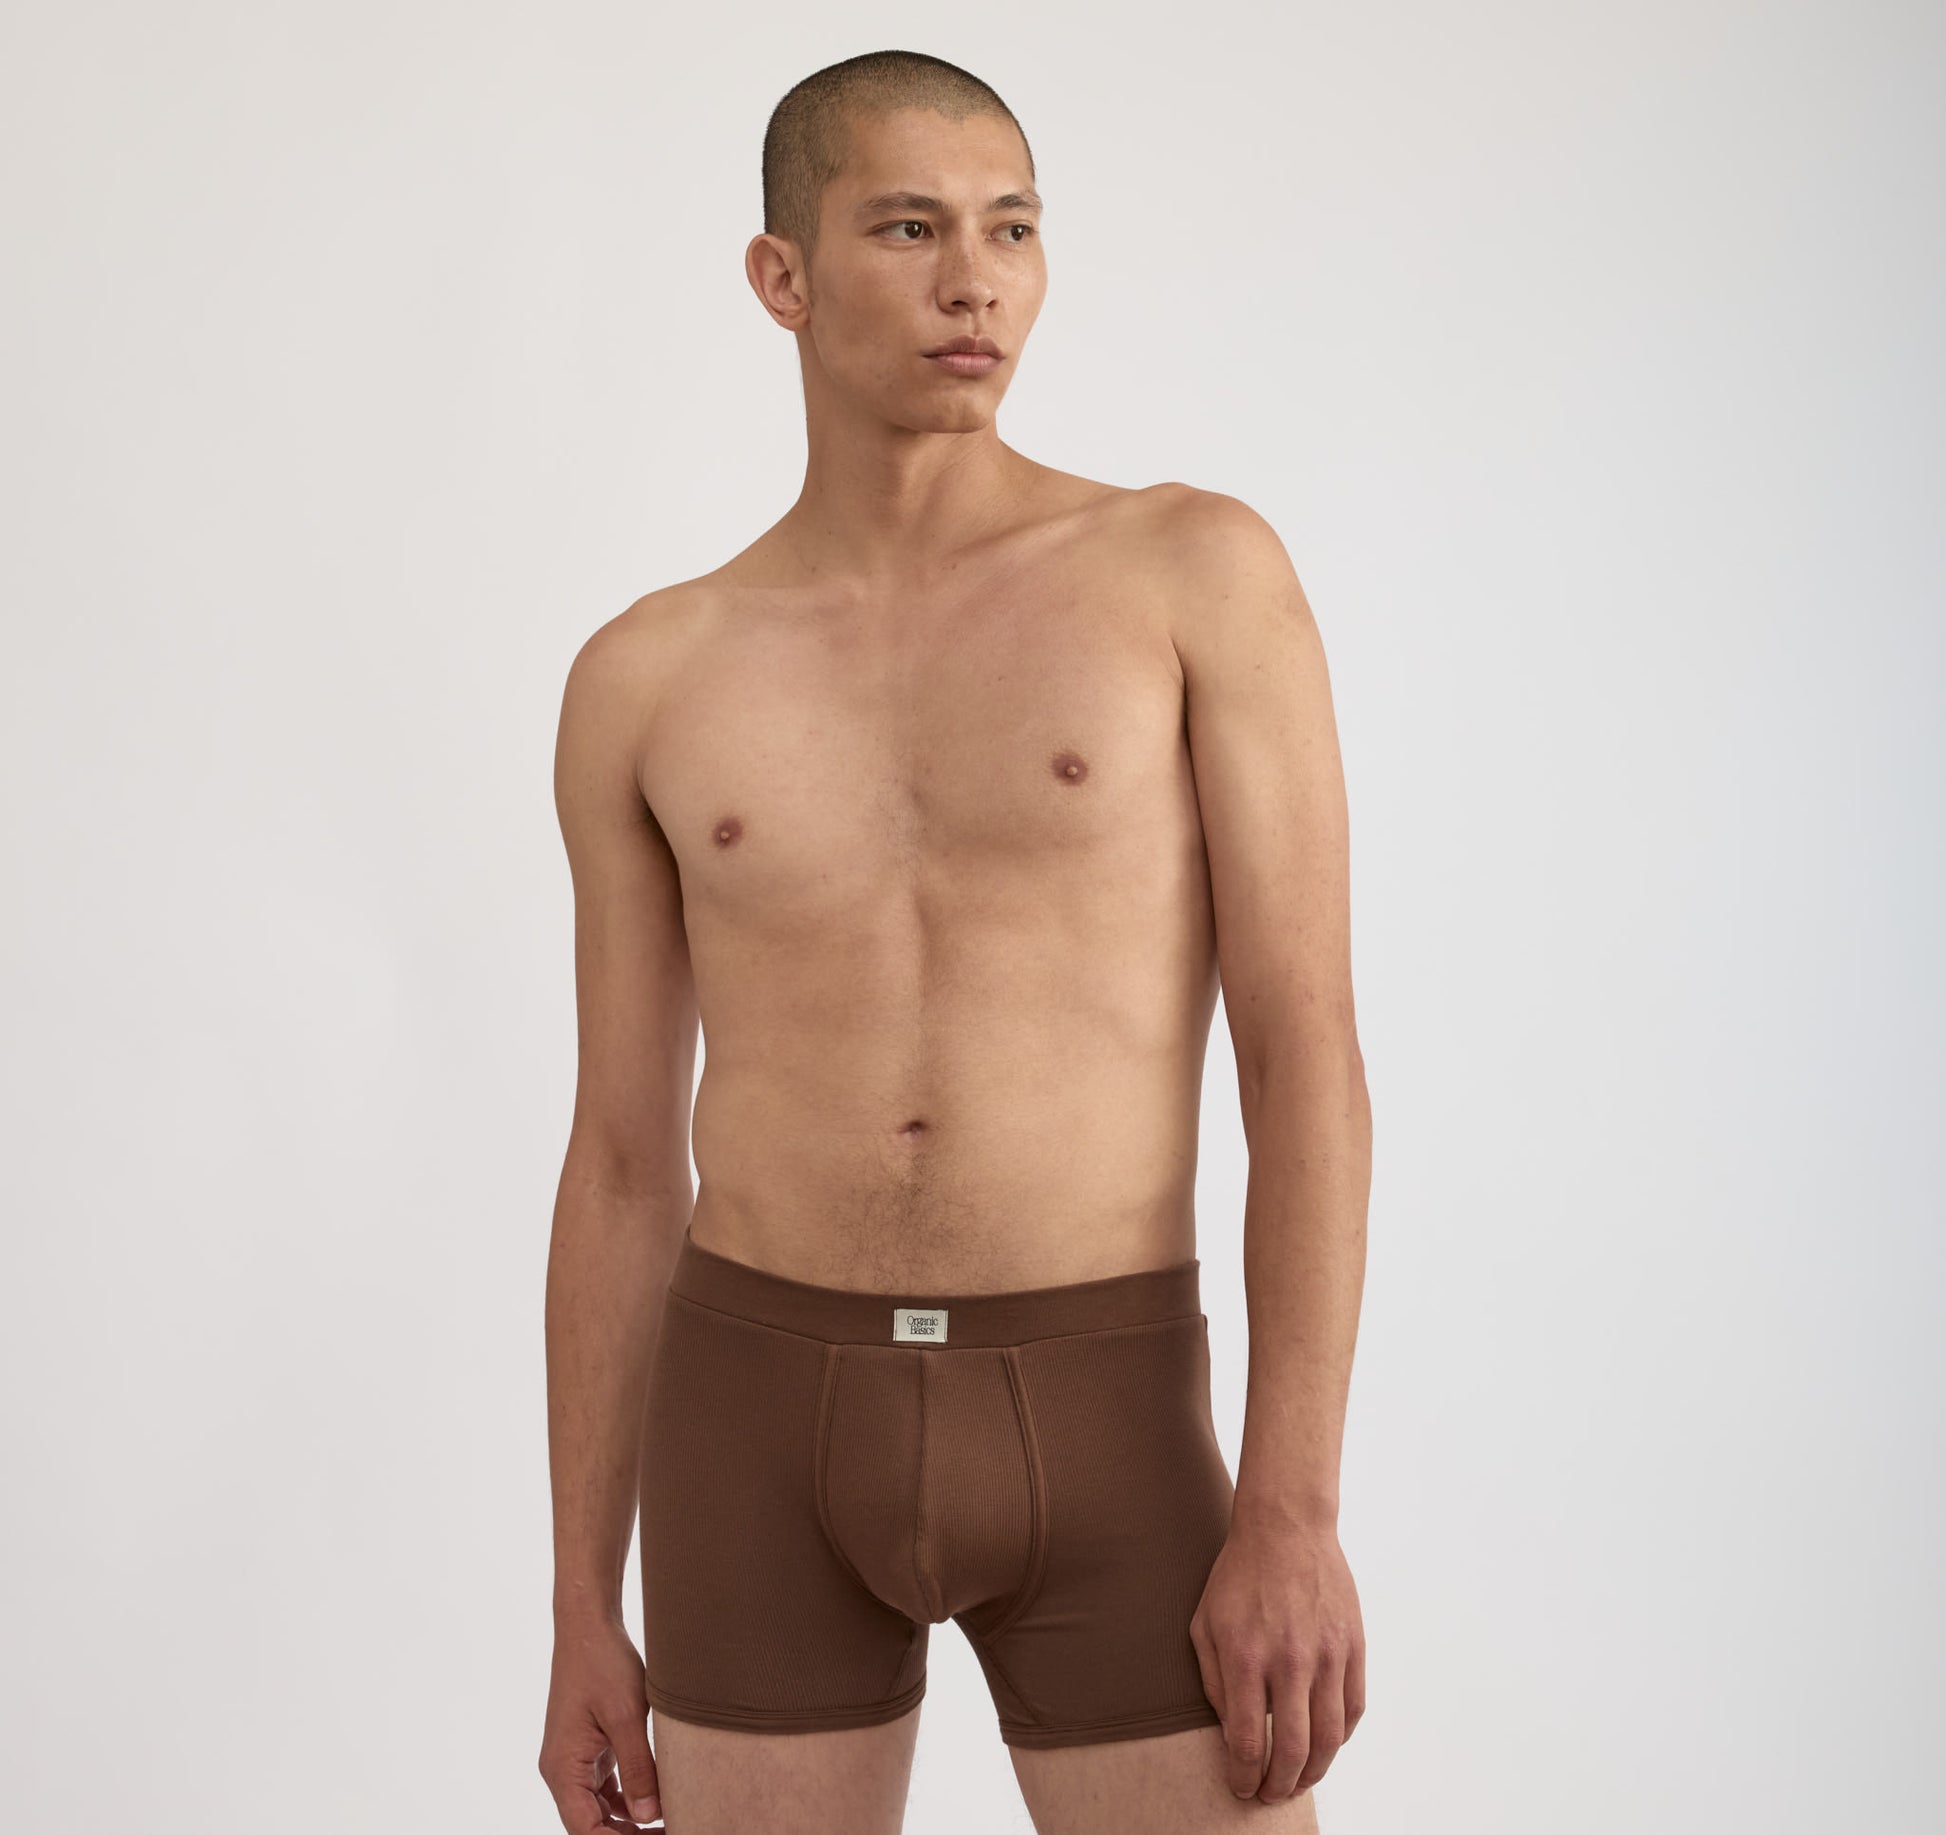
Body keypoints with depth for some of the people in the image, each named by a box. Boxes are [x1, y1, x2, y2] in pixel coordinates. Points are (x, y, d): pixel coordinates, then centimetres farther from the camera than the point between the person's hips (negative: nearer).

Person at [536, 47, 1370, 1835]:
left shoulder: (1202, 572, -1)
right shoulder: (646, 682, 6)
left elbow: (1309, 1054, -6)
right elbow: (623, 1171, 9)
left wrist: (1296, 1508, -15)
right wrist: (584, 1615, 7)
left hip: (1104, 1444, -2)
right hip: (769, 1424, 2)